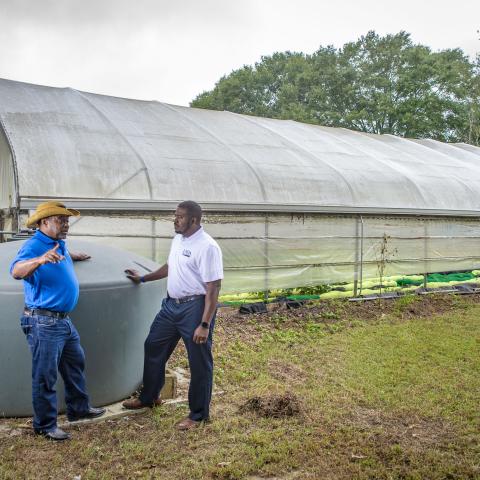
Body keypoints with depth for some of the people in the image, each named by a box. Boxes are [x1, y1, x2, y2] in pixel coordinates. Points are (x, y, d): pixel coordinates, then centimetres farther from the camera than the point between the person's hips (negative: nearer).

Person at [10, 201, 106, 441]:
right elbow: (16, 271, -37)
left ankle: (78, 408, 38)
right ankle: (45, 425, 16)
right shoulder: (33, 245, -17)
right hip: (43, 322, -10)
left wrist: (71, 256, 38)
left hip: (63, 320, 10)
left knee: (75, 364, 21)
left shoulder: (58, 243, 10)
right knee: (45, 376, 2)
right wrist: (40, 259, -52)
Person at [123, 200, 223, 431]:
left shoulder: (207, 247, -20)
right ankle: (149, 397, 40)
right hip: (171, 304, 9)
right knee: (153, 347, 19)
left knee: (199, 362, 4)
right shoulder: (178, 239, 8)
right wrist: (142, 278, 30)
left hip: (195, 307, -9)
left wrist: (205, 325, -25)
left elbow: (213, 289, -22)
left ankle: (198, 414, 21)